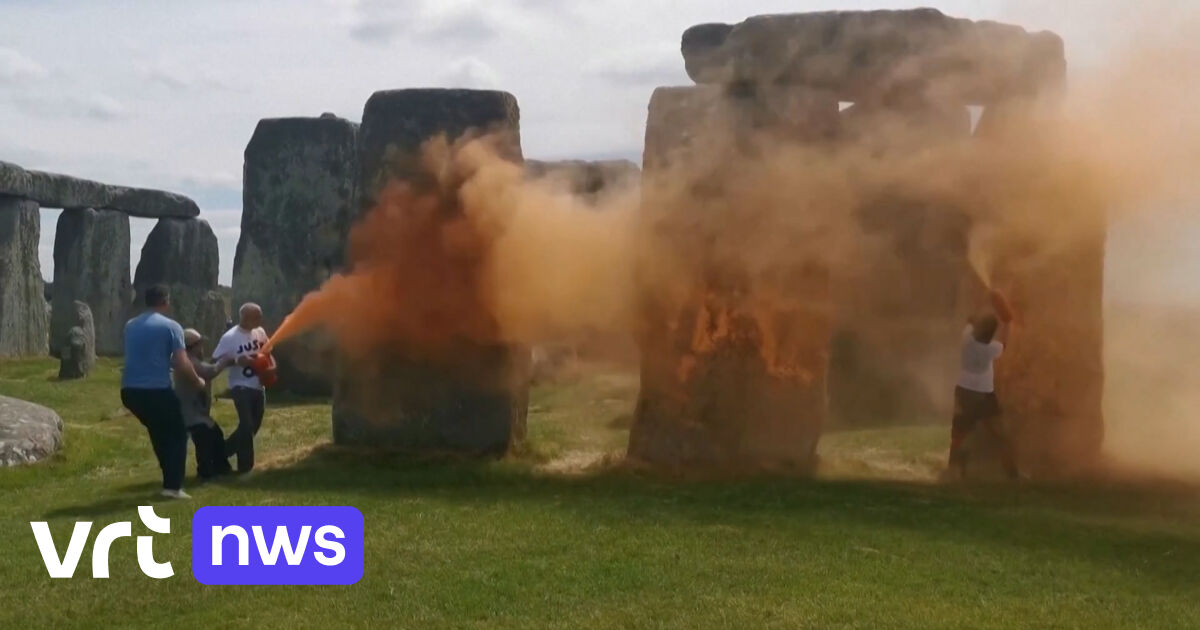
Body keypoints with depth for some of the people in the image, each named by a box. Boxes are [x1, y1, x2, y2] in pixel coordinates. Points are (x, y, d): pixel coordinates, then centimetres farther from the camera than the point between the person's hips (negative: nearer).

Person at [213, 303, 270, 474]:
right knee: (247, 426, -15)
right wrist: (236, 360, -27)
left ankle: (222, 452, 31)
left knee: (253, 426, 12)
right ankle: (245, 467, -5)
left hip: (258, 386, 7)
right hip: (241, 387, -7)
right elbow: (216, 361, -13)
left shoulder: (260, 332, 2)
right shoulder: (230, 337, -15)